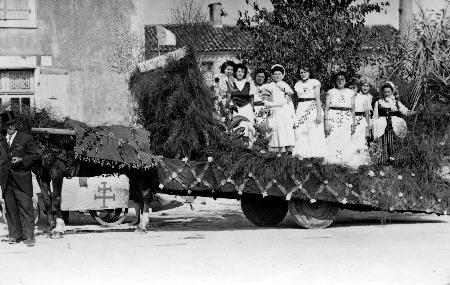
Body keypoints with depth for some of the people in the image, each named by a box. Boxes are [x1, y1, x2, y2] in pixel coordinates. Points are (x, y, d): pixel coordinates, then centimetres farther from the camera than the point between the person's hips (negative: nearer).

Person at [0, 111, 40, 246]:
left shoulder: (26, 138, 2)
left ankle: (28, 236, -4)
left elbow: (36, 155, 2)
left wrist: (21, 160, -12)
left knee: (26, 207, -6)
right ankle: (15, 235, 11)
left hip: (22, 179, -4)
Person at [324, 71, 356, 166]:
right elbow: (326, 109, 4)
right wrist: (326, 123, -6)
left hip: (346, 119, 2)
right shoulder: (331, 92, 7)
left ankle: (344, 163, -1)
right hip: (333, 118, -2)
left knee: (345, 143, -4)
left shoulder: (350, 93, 12)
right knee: (332, 142, -9)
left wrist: (353, 124, 7)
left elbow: (353, 110, 13)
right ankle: (331, 162, -8)